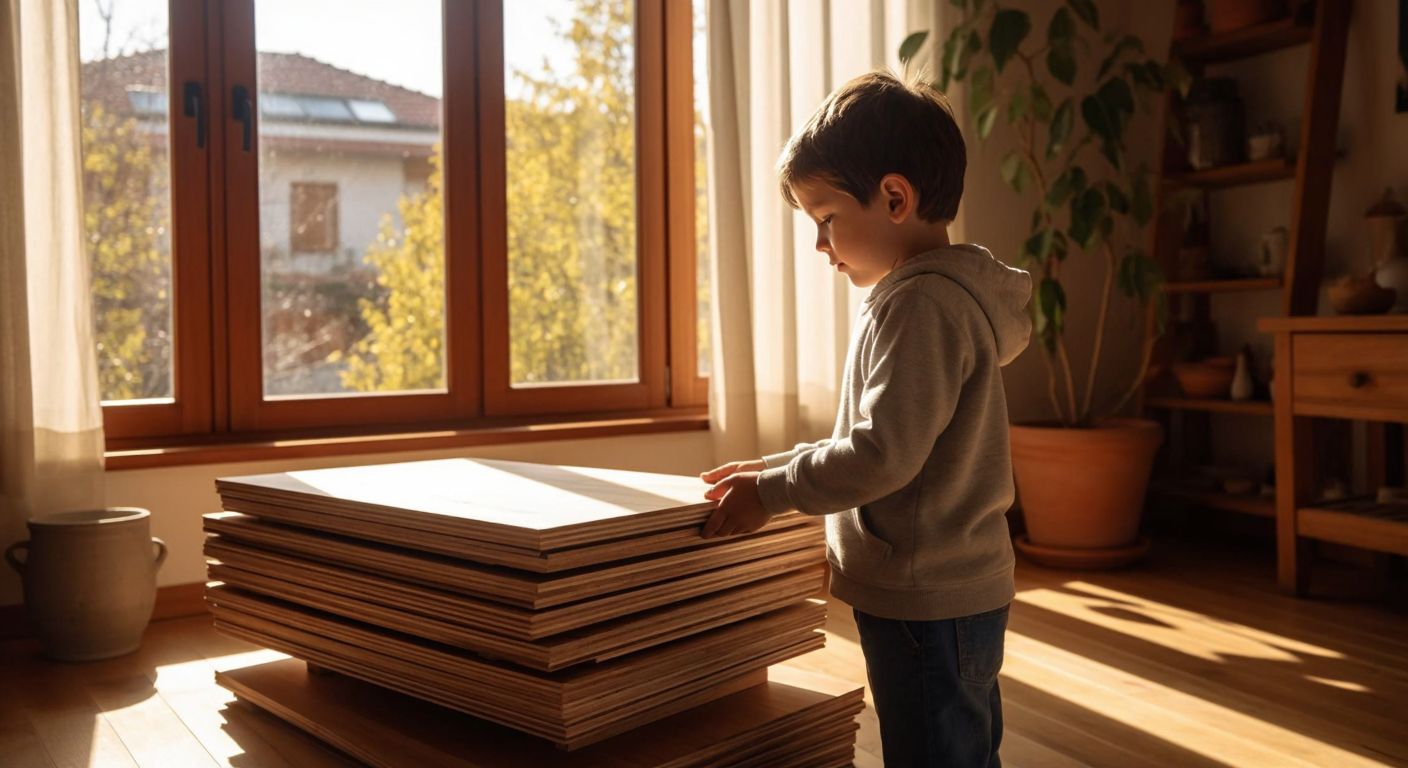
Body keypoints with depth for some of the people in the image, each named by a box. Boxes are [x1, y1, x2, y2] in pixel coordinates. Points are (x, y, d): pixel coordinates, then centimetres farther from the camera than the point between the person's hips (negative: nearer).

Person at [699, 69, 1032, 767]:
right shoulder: (946, 293, 12)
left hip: (926, 603, -10)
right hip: (960, 594, 10)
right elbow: (887, 442, 16)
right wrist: (777, 467, 11)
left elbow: (884, 455, -26)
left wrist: (770, 491, -14)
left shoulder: (921, 304, -20)